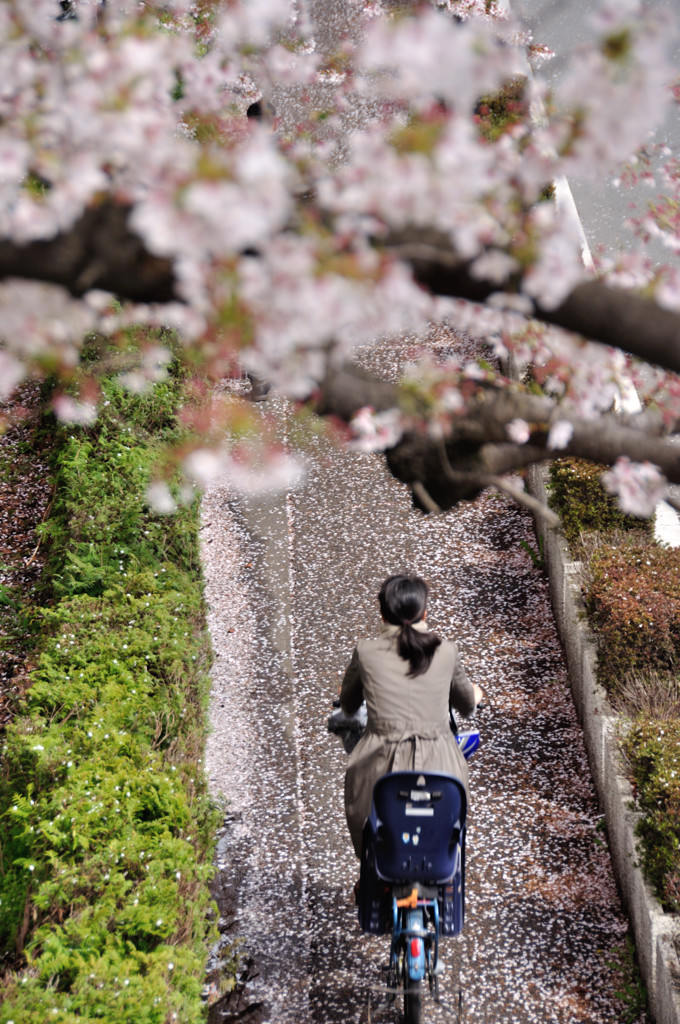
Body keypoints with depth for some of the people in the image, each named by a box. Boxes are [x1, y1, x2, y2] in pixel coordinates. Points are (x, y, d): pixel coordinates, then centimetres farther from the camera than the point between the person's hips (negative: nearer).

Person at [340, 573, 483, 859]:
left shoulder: (366, 652, -3)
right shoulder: (446, 652, 1)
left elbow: (348, 706, 15)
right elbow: (467, 705, 20)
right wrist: (474, 695, 44)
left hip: (381, 771, -1)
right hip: (438, 770, 1)